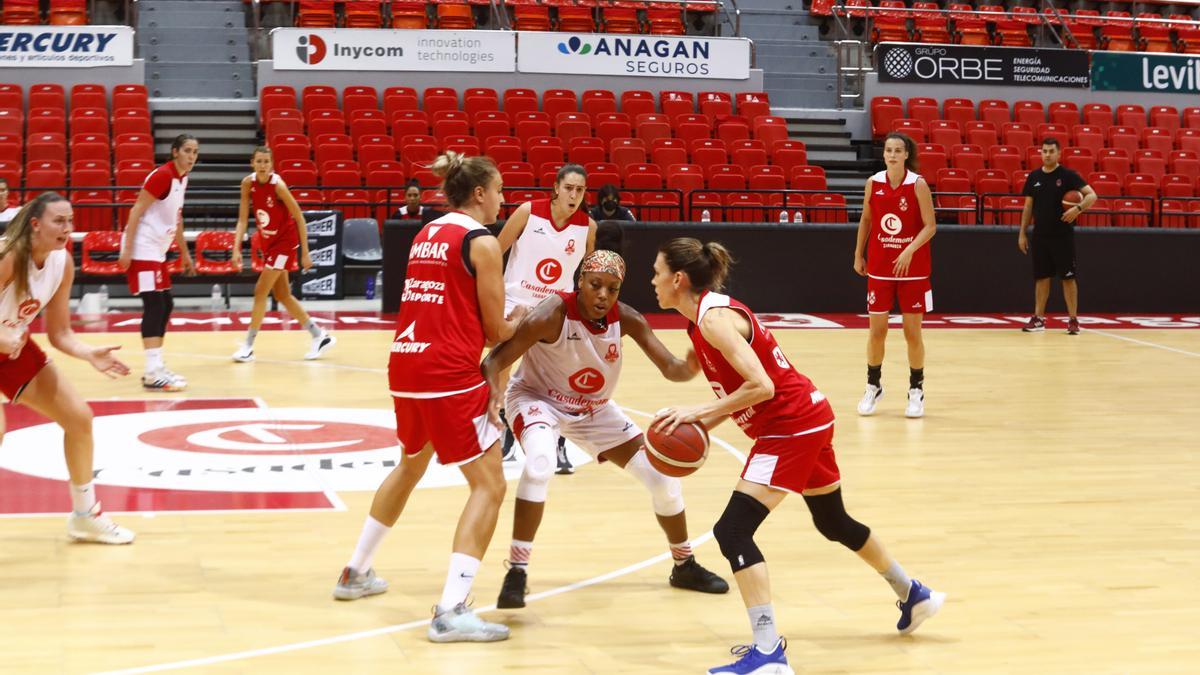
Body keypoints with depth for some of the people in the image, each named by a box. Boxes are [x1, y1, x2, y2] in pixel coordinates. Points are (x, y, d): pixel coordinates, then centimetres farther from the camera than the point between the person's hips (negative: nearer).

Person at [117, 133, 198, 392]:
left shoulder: (182, 178, 11)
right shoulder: (162, 176, -16)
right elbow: (136, 212, -19)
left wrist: (185, 253, 25)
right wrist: (127, 250, -24)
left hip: (157, 251, 10)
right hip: (142, 249, -10)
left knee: (165, 305, 11)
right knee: (155, 305, -14)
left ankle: (156, 367, 17)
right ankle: (153, 374, -17)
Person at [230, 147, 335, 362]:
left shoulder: (277, 185, -23)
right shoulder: (248, 183, -8)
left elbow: (299, 218, -18)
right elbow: (243, 219, -4)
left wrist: (305, 253, -18)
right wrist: (237, 248, -15)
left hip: (284, 242, -7)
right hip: (268, 243, 7)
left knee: (261, 291, -9)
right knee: (282, 295, 10)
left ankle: (248, 346, 0)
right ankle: (320, 336, 22)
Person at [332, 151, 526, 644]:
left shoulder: (426, 234, 16)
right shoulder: (482, 242, -6)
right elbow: (496, 331, -3)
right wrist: (518, 321, 18)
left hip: (405, 367, 8)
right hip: (451, 375, -8)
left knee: (410, 465, 30)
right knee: (489, 486, -3)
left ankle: (356, 573, 40)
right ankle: (451, 612, -12)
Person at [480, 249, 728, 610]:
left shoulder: (627, 319, -18)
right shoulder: (553, 315, -31)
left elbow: (670, 368, -19)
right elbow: (496, 360, -33)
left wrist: (689, 367, -43)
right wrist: (491, 396, -54)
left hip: (593, 409, 5)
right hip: (538, 399, -5)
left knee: (663, 475, 1)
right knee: (540, 463, -38)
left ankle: (685, 566, 27)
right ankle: (516, 573, -25)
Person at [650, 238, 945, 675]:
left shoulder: (714, 319, -20)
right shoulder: (708, 315, 9)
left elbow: (761, 386, -27)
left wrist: (699, 412, -24)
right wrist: (700, 425, 1)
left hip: (792, 426, -10)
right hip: (807, 420, 10)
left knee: (733, 530, -15)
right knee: (834, 523, 27)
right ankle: (914, 595, 46)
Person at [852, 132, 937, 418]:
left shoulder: (918, 184, -10)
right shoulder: (873, 183, -1)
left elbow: (930, 225, -11)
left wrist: (910, 250, -24)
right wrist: (858, 254, 12)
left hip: (912, 268, -2)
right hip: (879, 267, 2)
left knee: (913, 332, 1)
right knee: (877, 330, 5)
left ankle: (916, 390, 15)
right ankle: (873, 387, 21)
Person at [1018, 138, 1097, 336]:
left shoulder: (1068, 175, -6)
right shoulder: (1034, 176, 6)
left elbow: (1092, 195, -12)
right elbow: (1028, 207, 12)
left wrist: (1078, 208, -29)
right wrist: (1022, 233, 7)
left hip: (1063, 235, -4)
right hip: (1040, 235, 4)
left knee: (1068, 277, -1)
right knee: (1041, 277, 8)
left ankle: (1073, 320, 4)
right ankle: (1039, 319, 14)